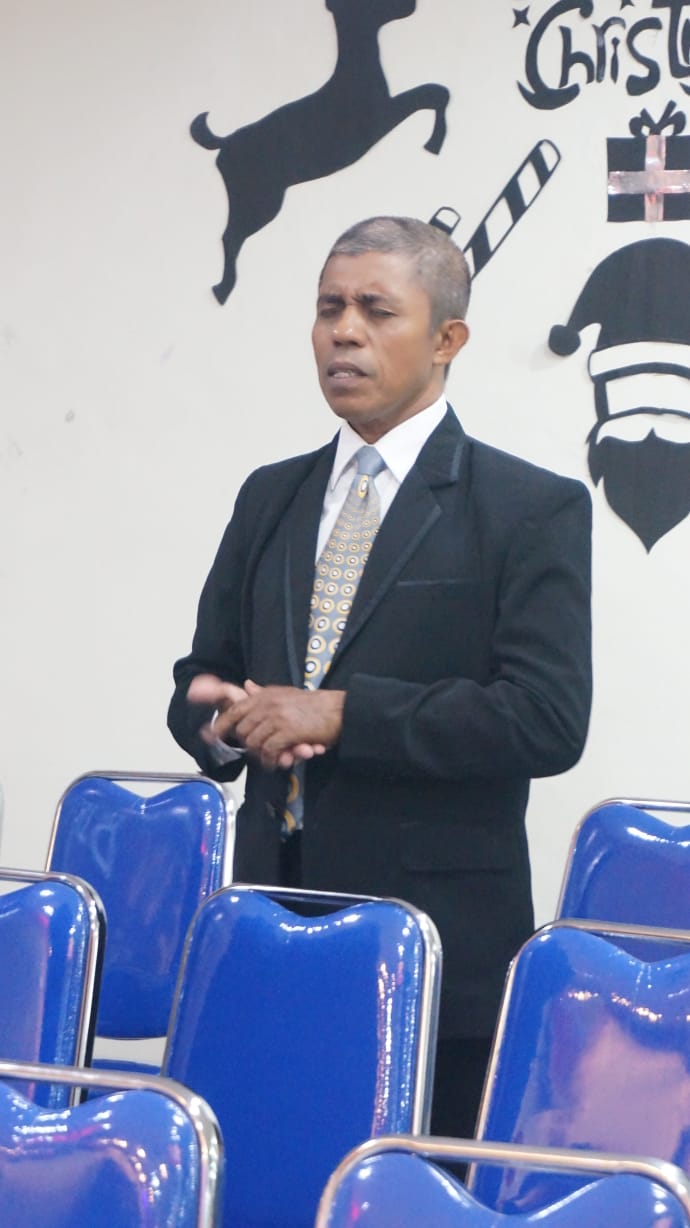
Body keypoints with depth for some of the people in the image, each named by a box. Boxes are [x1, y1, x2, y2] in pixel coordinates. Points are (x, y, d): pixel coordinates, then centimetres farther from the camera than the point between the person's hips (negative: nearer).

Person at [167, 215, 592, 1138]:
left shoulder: (533, 510, -2)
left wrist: (338, 714, -16)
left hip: (441, 953, -5)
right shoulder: (270, 499, 17)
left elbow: (548, 719, -12)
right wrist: (227, 722, -3)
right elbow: (202, 676, 22)